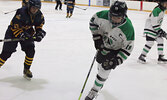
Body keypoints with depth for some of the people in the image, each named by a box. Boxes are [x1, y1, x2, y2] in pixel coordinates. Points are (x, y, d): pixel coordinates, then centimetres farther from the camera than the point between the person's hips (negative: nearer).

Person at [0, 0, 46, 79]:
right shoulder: (21, 13, -30)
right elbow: (14, 27, -25)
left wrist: (39, 34, -16)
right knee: (7, 52, -9)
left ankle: (26, 70, 9)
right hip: (13, 31, -4)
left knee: (30, 51, -9)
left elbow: (39, 27, 3)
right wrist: (22, 35, -34)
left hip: (27, 32, 5)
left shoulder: (39, 15, -12)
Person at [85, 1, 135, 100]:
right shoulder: (103, 15, -31)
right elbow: (93, 21, -8)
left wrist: (117, 60, -30)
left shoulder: (128, 29, -37)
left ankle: (95, 90, 14)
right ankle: (101, 83, 53)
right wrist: (97, 37, -12)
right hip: (103, 43, 4)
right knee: (100, 63, 23)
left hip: (115, 50, -4)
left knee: (105, 69, -8)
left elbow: (127, 48, -24)